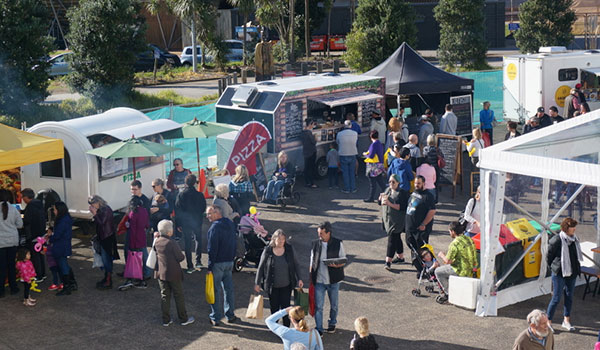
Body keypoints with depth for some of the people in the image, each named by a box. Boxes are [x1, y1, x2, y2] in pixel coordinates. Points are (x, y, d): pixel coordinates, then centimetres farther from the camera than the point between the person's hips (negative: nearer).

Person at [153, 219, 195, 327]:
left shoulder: (157, 242, -1)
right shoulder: (172, 243, -20)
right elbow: (180, 258, -17)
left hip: (161, 273, 5)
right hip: (173, 274, -5)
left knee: (165, 296, 12)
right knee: (178, 296, 8)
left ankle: (166, 320, 14)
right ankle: (183, 319, 16)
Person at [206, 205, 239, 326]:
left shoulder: (215, 227, -17)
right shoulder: (230, 224, 8)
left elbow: (212, 248, -19)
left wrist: (210, 266, -15)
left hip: (218, 263, -7)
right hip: (229, 261, 7)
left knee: (215, 290, 2)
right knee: (229, 289, 15)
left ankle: (215, 318, 7)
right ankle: (230, 315, 21)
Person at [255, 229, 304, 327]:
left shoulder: (289, 250, -2)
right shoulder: (267, 251, -7)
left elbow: (295, 265, 8)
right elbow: (260, 267, 0)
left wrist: (299, 279, 2)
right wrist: (257, 283, 1)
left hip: (286, 285, 1)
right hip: (272, 286, -1)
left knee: (285, 307, -1)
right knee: (274, 307, 7)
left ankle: (286, 326, 10)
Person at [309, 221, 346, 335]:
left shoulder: (338, 243, -6)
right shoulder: (315, 243, 0)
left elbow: (343, 261, 0)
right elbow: (312, 262, 7)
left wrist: (337, 265, -23)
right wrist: (311, 278, 5)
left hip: (333, 280, 0)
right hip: (319, 281, 1)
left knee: (334, 305, 14)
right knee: (318, 306, -3)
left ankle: (332, 323, 36)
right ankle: (319, 329, 5)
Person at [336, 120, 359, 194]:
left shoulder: (339, 134, -9)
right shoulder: (355, 133, -5)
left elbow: (337, 142, 4)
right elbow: (356, 142, 7)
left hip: (343, 155, -2)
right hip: (352, 155, 2)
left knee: (345, 173, 6)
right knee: (352, 172, 12)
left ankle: (347, 189, 9)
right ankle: (353, 188, 14)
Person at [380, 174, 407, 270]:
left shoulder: (402, 193, -12)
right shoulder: (387, 190, 11)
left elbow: (402, 207, -20)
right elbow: (380, 202, 14)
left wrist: (390, 204, -25)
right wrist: (381, 198, -8)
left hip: (397, 221, -7)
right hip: (387, 219, 7)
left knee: (392, 239, -10)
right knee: (396, 238, 19)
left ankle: (388, 261, -11)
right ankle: (400, 256, 33)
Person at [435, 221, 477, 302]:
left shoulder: (455, 243, -21)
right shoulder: (469, 240, 5)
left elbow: (447, 261, -18)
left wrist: (441, 255, 5)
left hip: (460, 271, -9)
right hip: (470, 269, 9)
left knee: (438, 271, 8)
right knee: (446, 268, 30)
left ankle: (448, 293, 9)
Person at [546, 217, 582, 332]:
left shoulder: (575, 239, 4)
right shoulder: (557, 240, -16)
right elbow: (549, 257, -7)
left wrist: (577, 269, 11)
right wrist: (555, 268, 0)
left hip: (572, 273, 6)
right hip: (559, 274, -6)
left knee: (569, 296, 12)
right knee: (556, 298, -2)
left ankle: (566, 321, 24)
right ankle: (548, 321, 10)